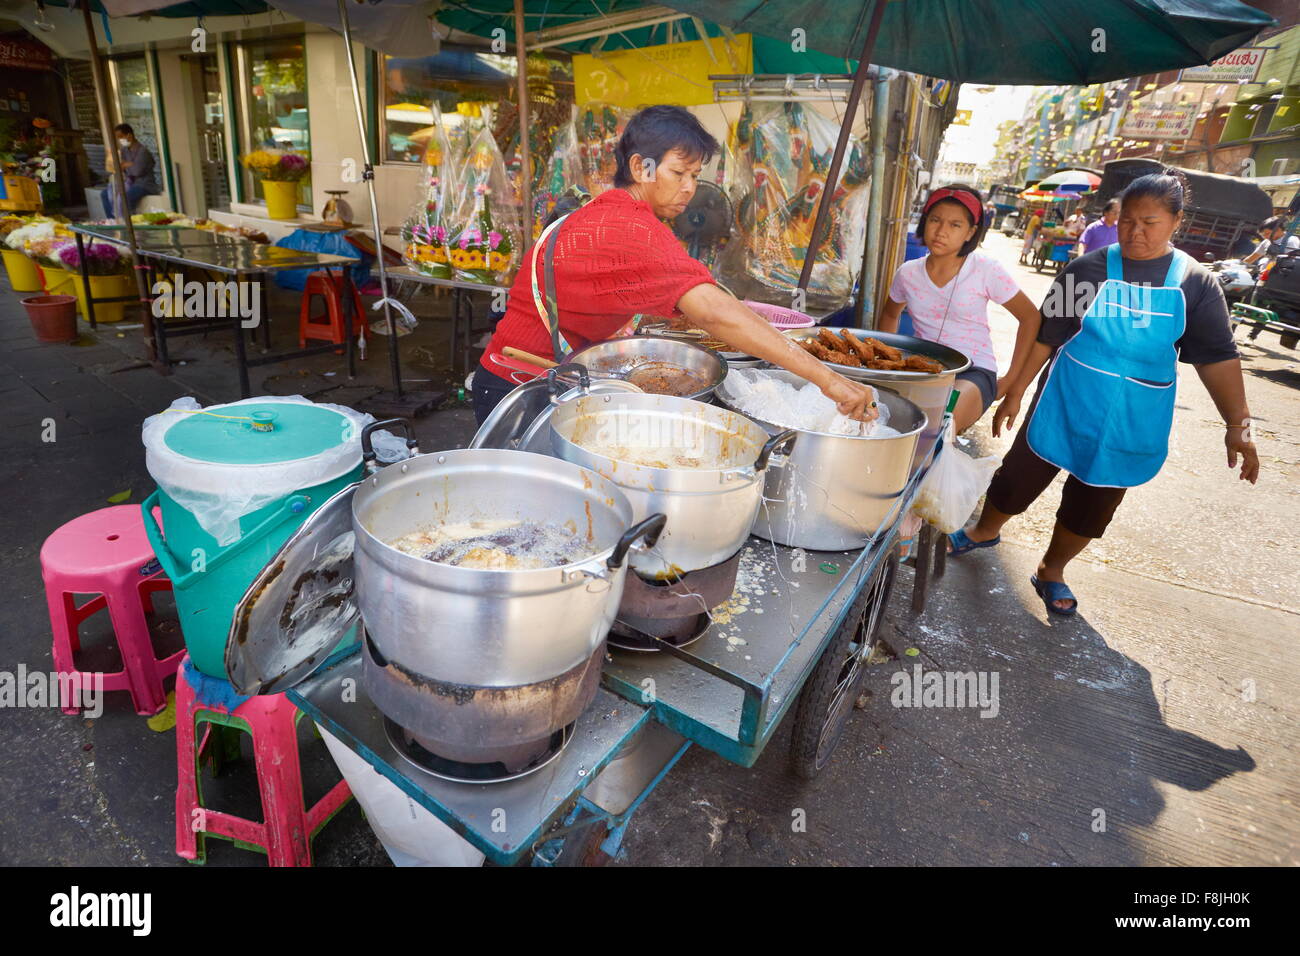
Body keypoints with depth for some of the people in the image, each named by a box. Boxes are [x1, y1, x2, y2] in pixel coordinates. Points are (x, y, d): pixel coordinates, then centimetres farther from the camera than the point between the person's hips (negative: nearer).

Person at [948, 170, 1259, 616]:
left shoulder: (1196, 283, -3)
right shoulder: (1090, 268, -6)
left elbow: (1217, 357, -5)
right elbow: (1046, 335, -2)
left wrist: (1237, 423, -12)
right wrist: (1015, 392, -3)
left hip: (1133, 421, 2)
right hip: (1067, 402, -1)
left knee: (1094, 502, 12)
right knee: (1022, 471, 6)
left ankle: (1052, 571, 32)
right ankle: (985, 531, 33)